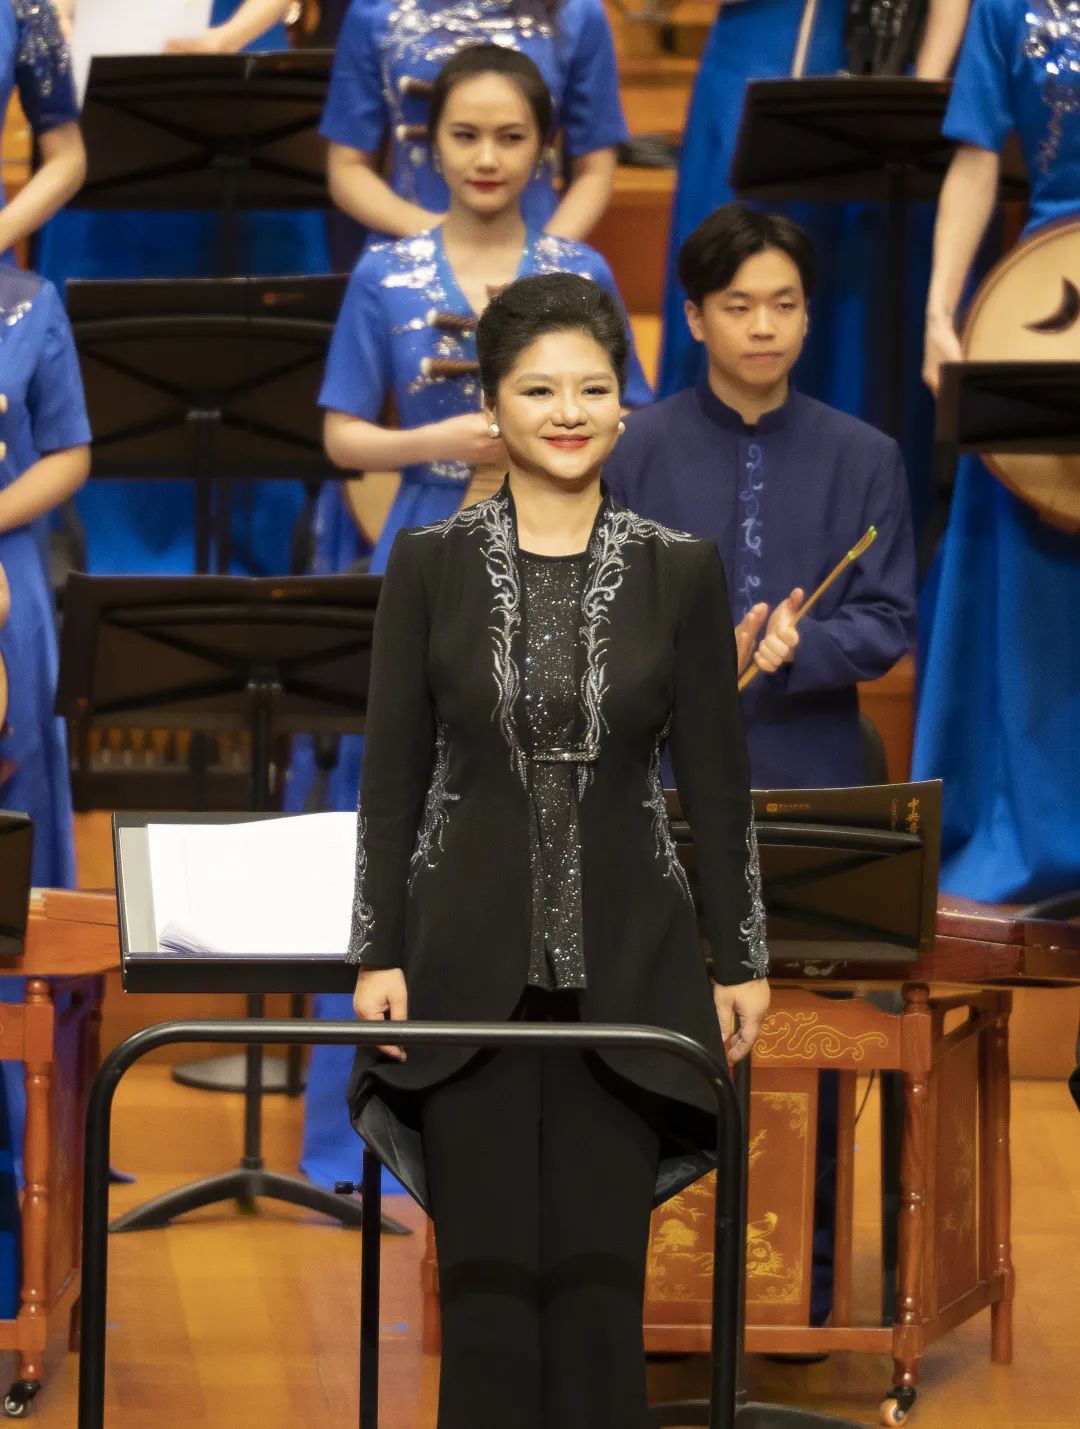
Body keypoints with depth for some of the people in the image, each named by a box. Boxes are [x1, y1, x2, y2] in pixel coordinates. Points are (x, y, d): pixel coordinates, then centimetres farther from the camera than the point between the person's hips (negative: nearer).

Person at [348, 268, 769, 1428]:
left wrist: (740, 959, 2)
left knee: (601, 1272, 1)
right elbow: (392, 773, 1)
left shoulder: (682, 572, 1)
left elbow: (716, 780, 4)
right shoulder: (430, 565, 1)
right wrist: (377, 953, -4)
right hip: (470, 956, 0)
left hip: (624, 961, 0)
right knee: (487, 1272, 2)